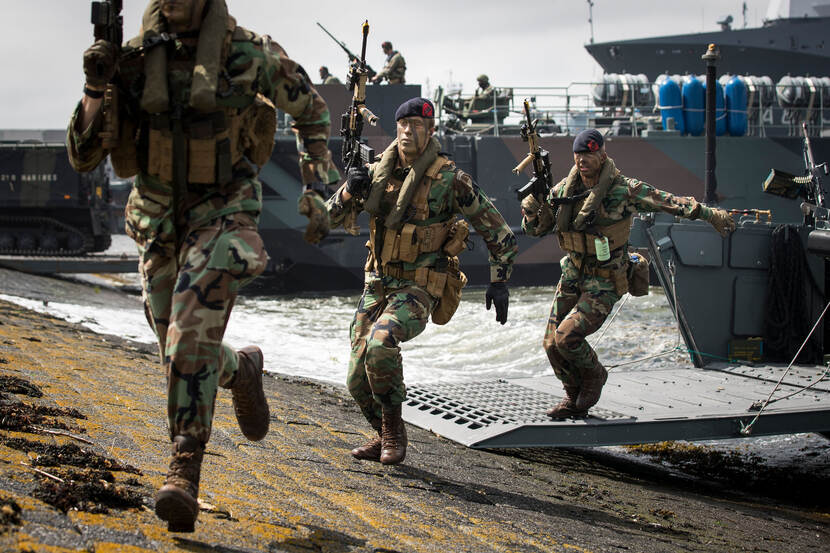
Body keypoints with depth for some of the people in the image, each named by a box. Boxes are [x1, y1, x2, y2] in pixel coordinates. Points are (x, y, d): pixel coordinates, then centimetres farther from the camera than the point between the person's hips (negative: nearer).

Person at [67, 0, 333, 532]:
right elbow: (83, 154, -7)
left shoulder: (248, 53, -12)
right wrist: (97, 87, -21)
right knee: (179, 350, 14)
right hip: (158, 223, 4)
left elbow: (310, 107, 9)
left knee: (193, 334, -23)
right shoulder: (134, 58, -5)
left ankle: (184, 477, -22)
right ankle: (242, 370, 47)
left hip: (223, 215, -4)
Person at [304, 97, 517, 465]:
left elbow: (496, 230, -6)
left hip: (419, 290, -5)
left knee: (381, 342, -34)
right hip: (378, 284, 6)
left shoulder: (449, 179, -12)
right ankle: (386, 437, 27)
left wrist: (499, 280, -12)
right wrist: (350, 191, -13)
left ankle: (393, 428, -13)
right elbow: (335, 217, 8)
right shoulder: (380, 171, 2)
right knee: (358, 378, 1)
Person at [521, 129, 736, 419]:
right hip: (572, 275, 6)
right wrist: (533, 202, -15)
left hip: (604, 283, -6)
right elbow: (534, 228, 6)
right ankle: (575, 399, 27)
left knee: (567, 336, -21)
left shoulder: (623, 190, -16)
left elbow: (670, 202, -12)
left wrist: (712, 215, -14)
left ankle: (594, 374, 11)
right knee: (551, 344, 4)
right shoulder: (563, 190, -1)